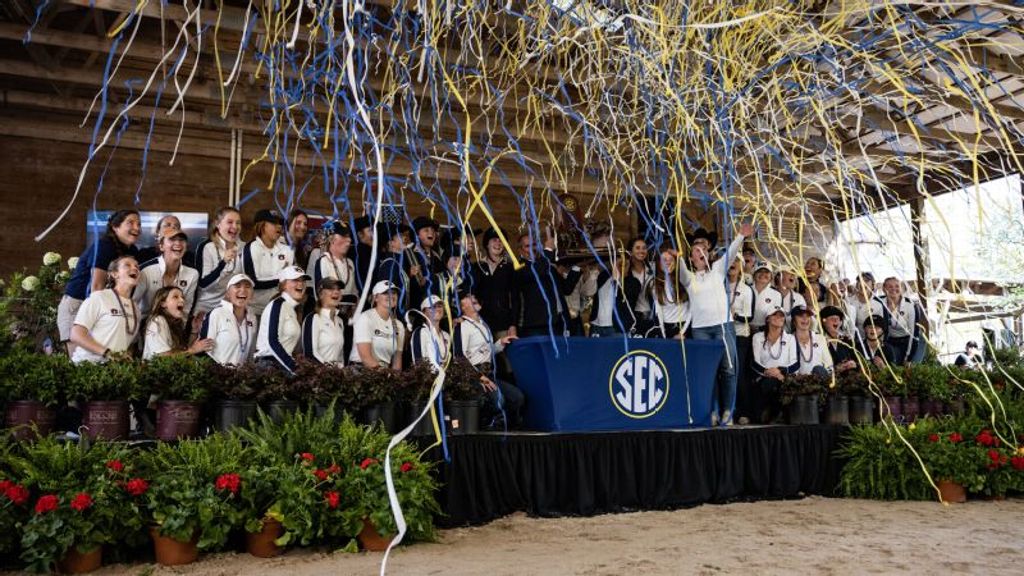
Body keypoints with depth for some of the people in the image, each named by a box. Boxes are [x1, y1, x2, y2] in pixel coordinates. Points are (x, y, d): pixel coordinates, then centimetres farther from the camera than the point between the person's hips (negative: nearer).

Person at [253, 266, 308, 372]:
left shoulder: (294, 308, 15)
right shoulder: (278, 304, -6)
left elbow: (289, 344, 13)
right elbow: (272, 341, -15)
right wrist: (293, 367, -18)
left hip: (283, 365, 7)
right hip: (269, 363, -7)